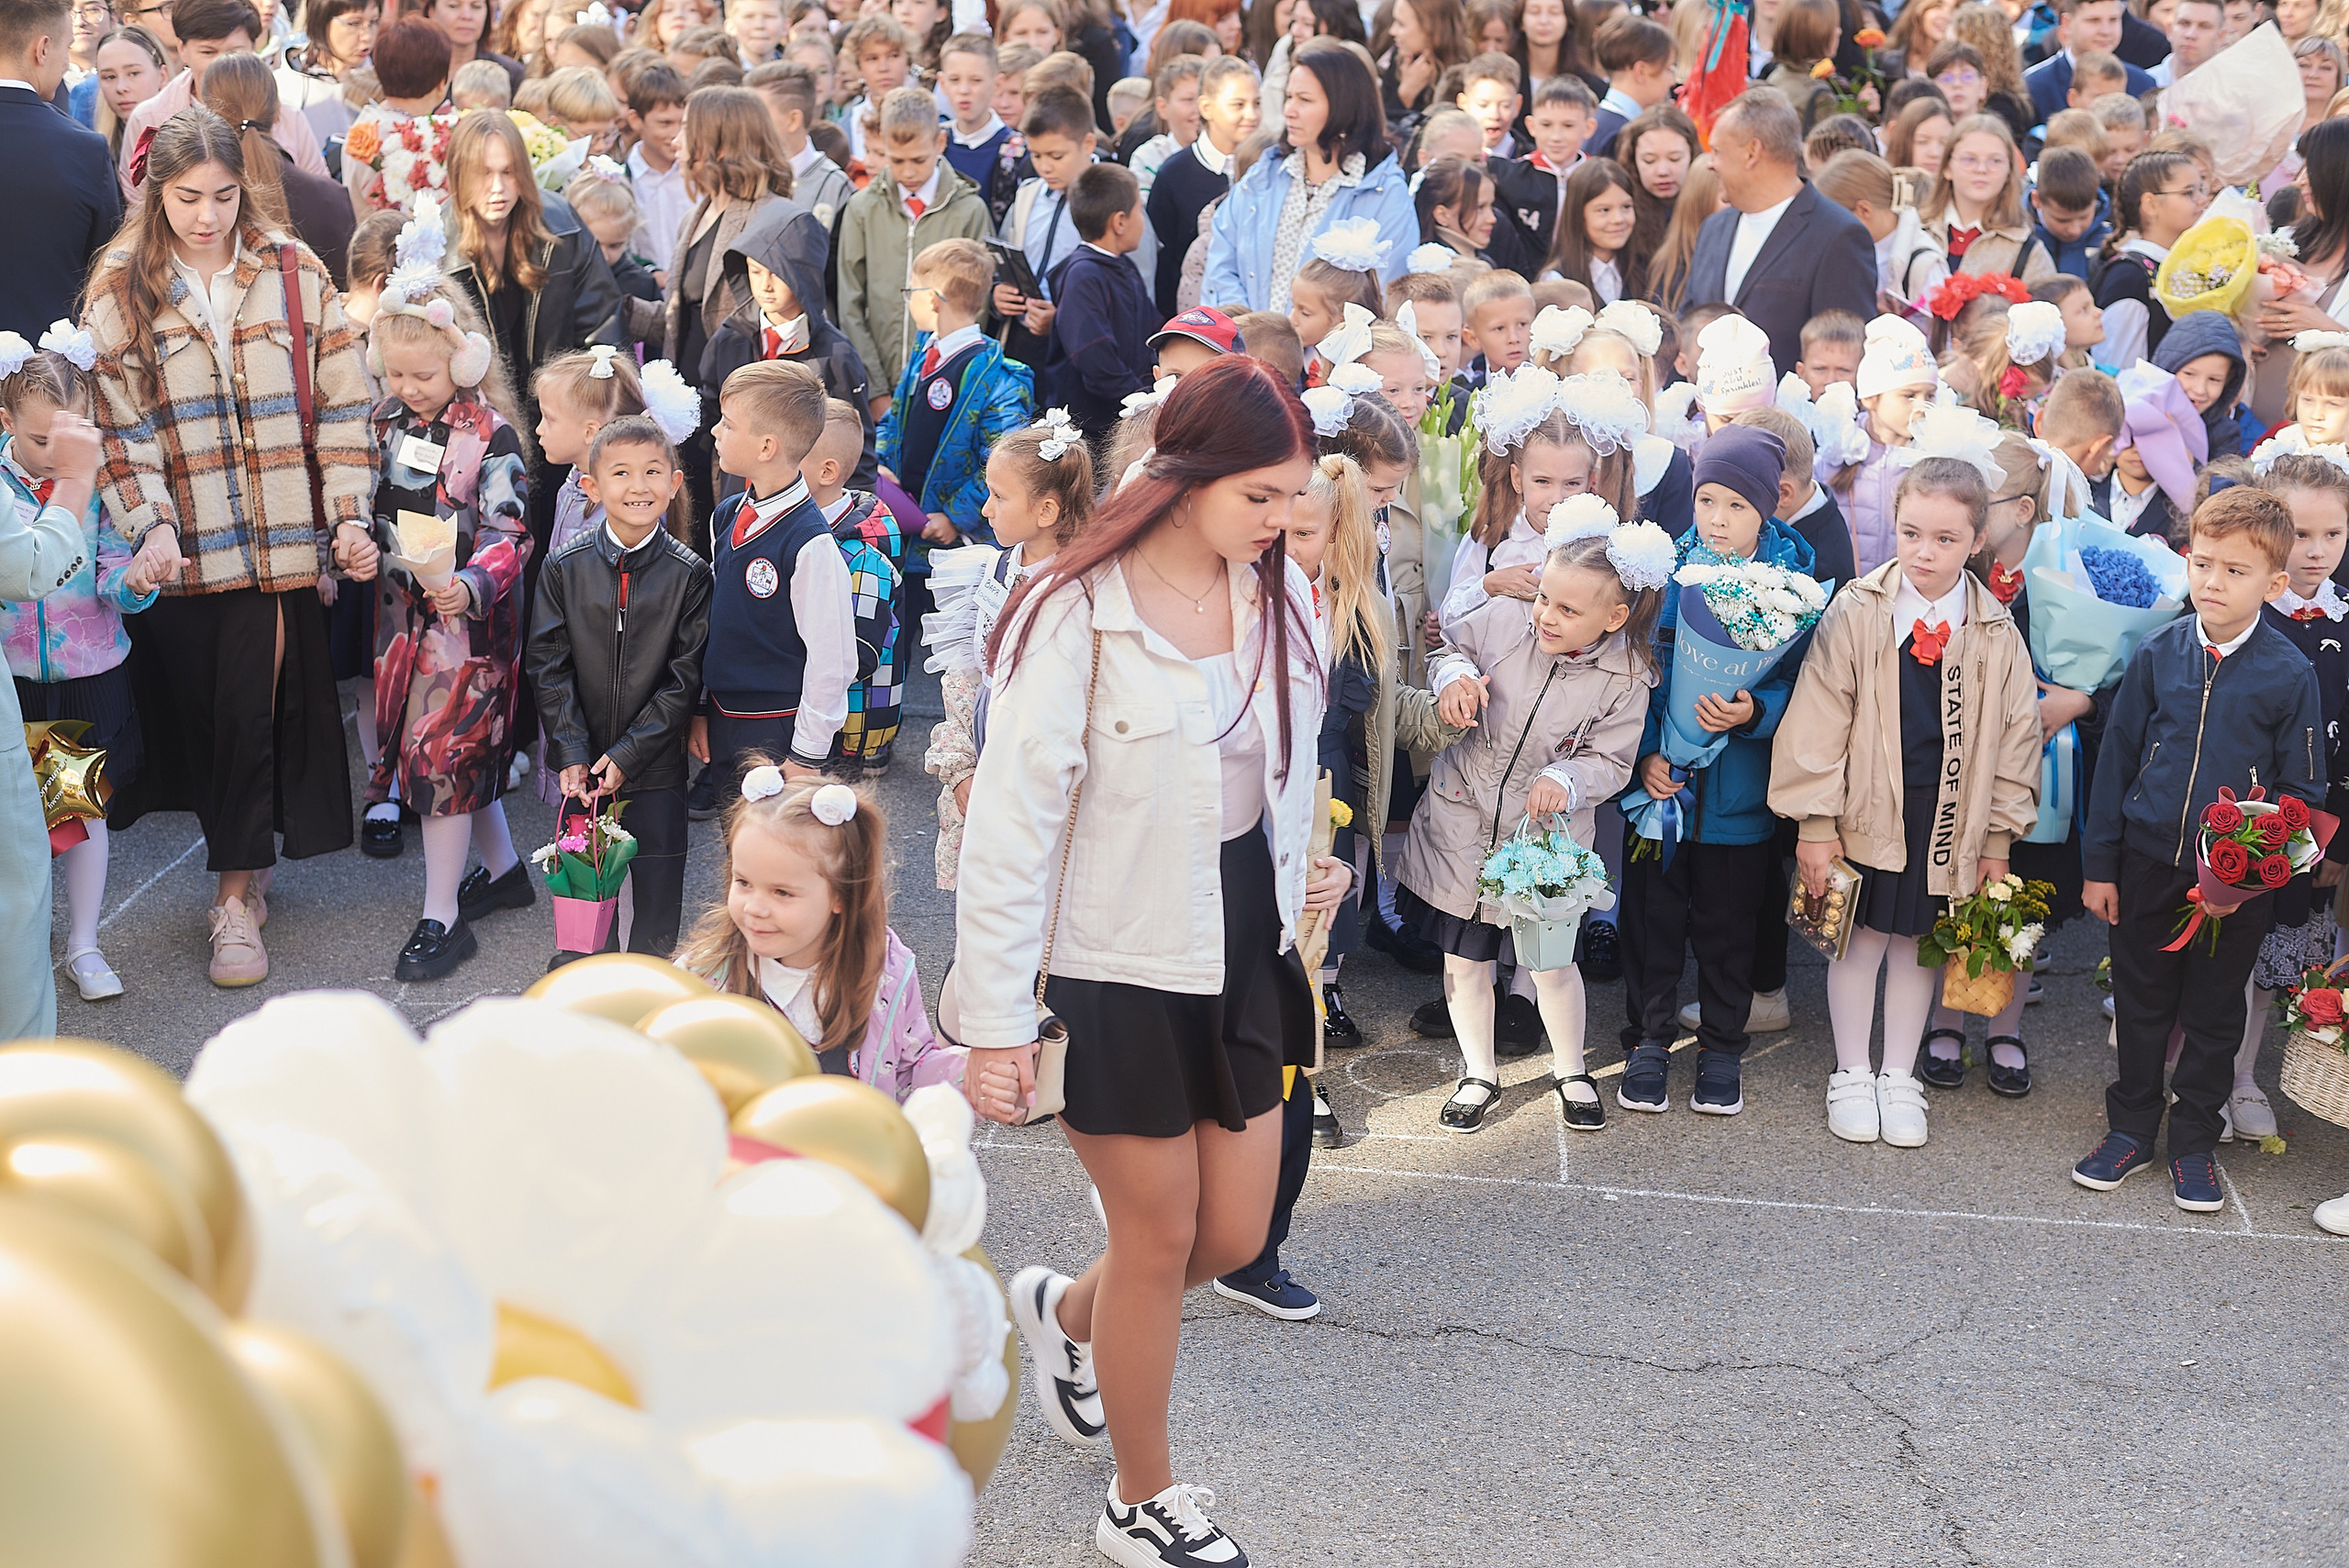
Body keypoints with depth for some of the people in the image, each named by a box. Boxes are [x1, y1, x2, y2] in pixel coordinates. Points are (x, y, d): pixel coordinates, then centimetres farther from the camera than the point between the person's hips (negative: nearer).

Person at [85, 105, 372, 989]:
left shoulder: (295, 274, 3)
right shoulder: (121, 291, 2)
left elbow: (342, 403, 3)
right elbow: (121, 427, -1)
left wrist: (350, 511, -5)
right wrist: (151, 525, -14)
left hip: (278, 542, -1)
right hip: (182, 548, 1)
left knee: (252, 713, -3)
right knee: (194, 711, 7)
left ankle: (235, 896, 6)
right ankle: (245, 860, 28)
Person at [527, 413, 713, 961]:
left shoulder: (689, 574, -8)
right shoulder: (565, 567, -4)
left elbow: (685, 676, -8)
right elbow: (548, 666, -3)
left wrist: (628, 754, -14)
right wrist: (572, 752, -12)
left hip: (656, 765, -1)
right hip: (583, 763, 1)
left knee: (657, 889, 7)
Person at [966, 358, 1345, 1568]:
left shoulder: (1280, 599, 0)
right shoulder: (1077, 614, -19)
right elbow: (1011, 821, -17)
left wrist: (1301, 875, 4)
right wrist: (995, 1019, -17)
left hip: (1244, 953, 6)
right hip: (1125, 969, -6)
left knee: (1235, 1236, 13)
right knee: (1159, 1244, 7)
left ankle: (1063, 1312, 45)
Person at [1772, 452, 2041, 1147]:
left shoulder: (1996, 634, -2)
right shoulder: (1855, 615, -9)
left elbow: (2014, 737, 6)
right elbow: (1817, 724, -7)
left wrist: (1997, 836, 6)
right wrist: (1815, 823, -8)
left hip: (1950, 822, 2)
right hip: (1864, 813, -2)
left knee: (1919, 946, 13)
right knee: (1860, 941, 8)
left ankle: (1900, 1077, 28)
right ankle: (1851, 1076, 24)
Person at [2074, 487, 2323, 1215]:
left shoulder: (2290, 674, -9)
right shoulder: (2158, 655, -3)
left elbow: (2299, 792, -4)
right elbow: (2117, 759, 4)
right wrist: (2100, 864, 4)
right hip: (2148, 862, 2)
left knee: (2215, 1013, 12)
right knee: (2141, 1003, 14)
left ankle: (2194, 1140, 27)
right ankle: (2130, 1129, 29)